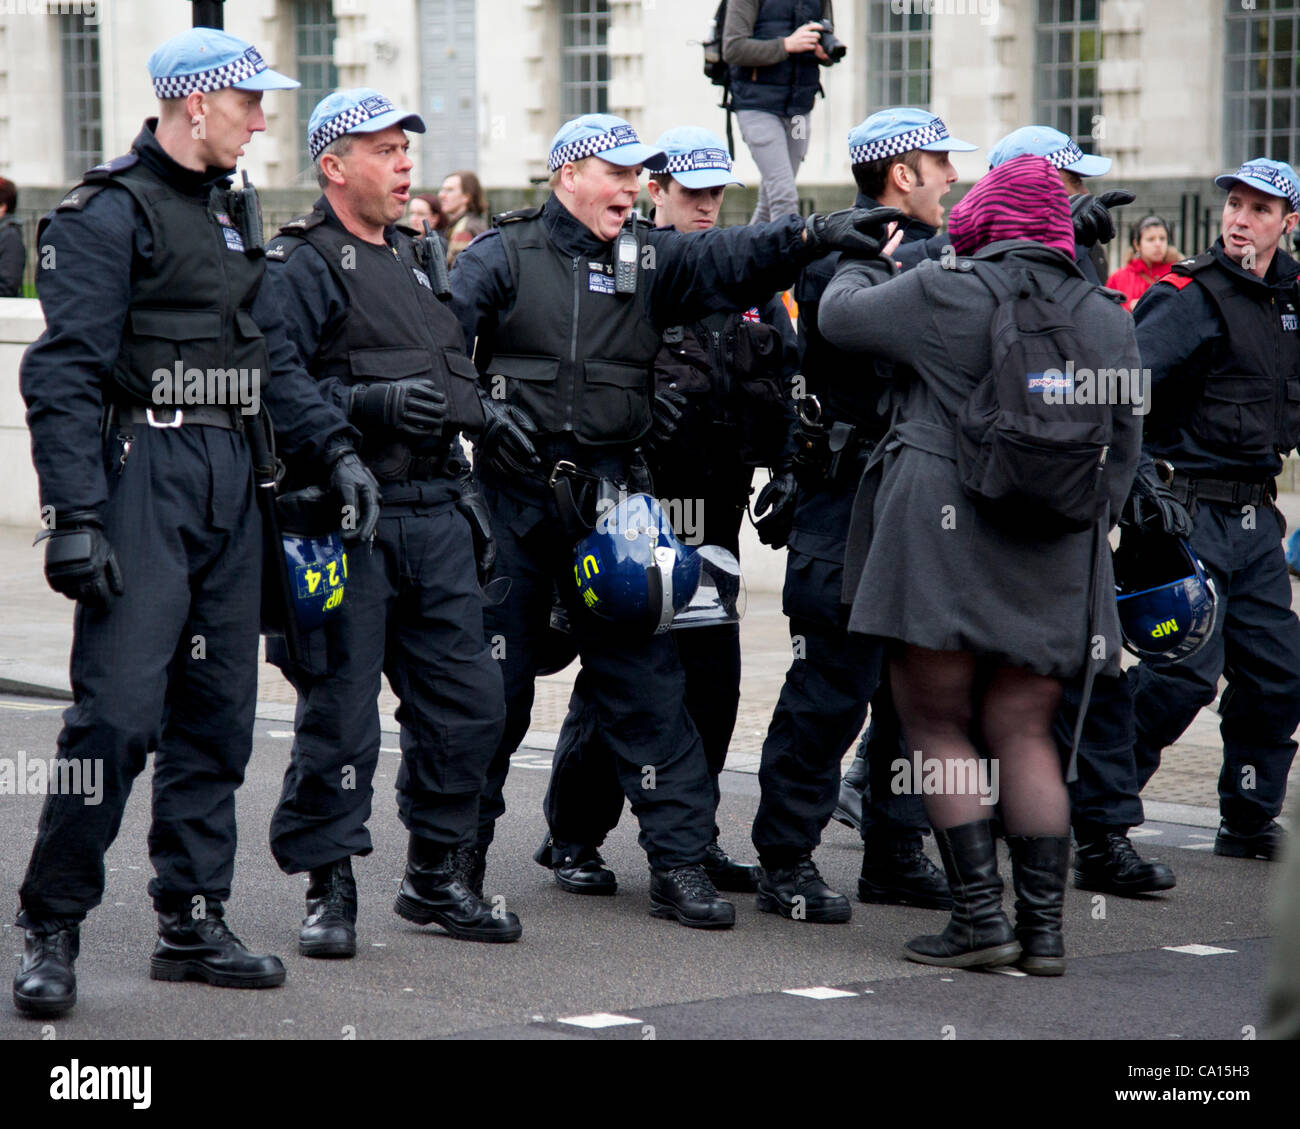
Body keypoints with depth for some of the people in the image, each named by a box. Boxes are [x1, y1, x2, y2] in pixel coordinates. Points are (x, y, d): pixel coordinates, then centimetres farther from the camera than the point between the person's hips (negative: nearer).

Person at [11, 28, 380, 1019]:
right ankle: (52, 928, -3)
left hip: (230, 479, 8)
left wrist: (336, 448, 7)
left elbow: (271, 353, 20)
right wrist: (73, 515, -21)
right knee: (119, 710, -12)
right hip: (144, 474, -8)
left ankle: (193, 922, 16)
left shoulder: (234, 214, 17)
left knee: (217, 713, 9)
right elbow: (64, 372, -14)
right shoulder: (110, 213, -9)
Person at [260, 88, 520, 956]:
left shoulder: (413, 261, 20)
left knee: (468, 701, 6)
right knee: (340, 712, -4)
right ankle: (330, 890, 6)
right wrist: (373, 403, -24)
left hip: (436, 516, 7)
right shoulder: (298, 267, -6)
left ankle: (438, 876, 19)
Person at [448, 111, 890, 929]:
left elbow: (730, 260, -8)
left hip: (612, 495, 2)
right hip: (514, 491, -2)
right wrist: (477, 404, -19)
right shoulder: (503, 257, 2)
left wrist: (812, 235, -24)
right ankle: (460, 850, 21)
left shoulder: (650, 260, 7)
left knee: (643, 674, -1)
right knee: (495, 677, 6)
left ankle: (680, 859, 0)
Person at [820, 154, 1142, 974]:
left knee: (937, 727, 3)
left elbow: (839, 315, 9)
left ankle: (980, 914, -5)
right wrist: (1085, 531, 23)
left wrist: (859, 262, 29)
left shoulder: (943, 295, -6)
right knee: (1024, 733, 9)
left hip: (942, 534, -5)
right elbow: (1123, 448, 12)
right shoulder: (1108, 320, 8)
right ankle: (1045, 926, 6)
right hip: (1053, 559, 5)